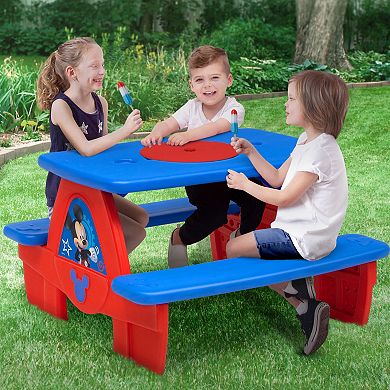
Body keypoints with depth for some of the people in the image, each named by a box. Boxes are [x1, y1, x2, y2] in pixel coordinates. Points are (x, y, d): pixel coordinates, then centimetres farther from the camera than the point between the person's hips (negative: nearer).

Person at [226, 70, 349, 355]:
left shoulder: (321, 151, -21)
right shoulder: (307, 141, 11)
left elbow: (285, 197, -19)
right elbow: (277, 178, 15)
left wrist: (245, 185, -8)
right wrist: (251, 152, 8)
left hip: (303, 237, -10)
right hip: (304, 232, 10)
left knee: (233, 249, -9)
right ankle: (307, 308, -2)